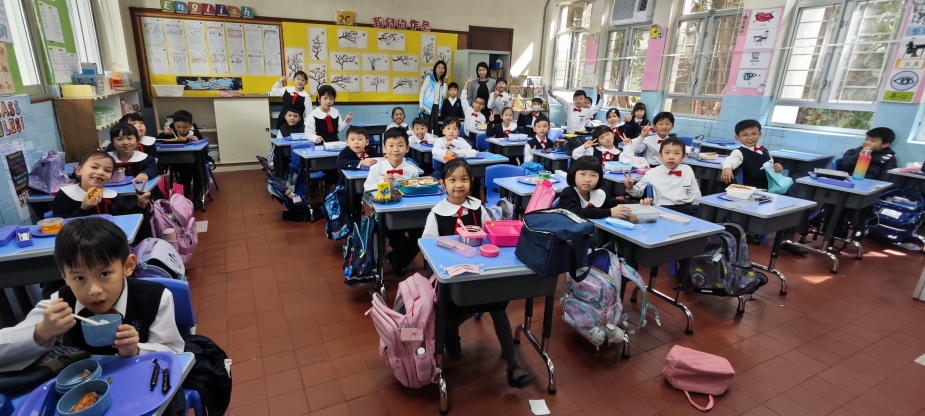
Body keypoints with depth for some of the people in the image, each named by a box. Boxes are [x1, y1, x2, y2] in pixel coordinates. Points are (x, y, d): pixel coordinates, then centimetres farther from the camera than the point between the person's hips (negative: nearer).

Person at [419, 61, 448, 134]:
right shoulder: (429, 78, 1)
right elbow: (422, 92, -2)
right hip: (428, 106, -4)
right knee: (426, 125, -5)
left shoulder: (442, 81, 14)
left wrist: (445, 82, -3)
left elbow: (444, 95, 2)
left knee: (434, 125, 5)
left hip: (437, 106, 4)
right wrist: (421, 105, -10)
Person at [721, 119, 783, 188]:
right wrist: (727, 168, -54)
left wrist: (777, 168, 8)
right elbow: (730, 160, -31)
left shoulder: (766, 152, 16)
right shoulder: (739, 152, -7)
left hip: (769, 188, 7)